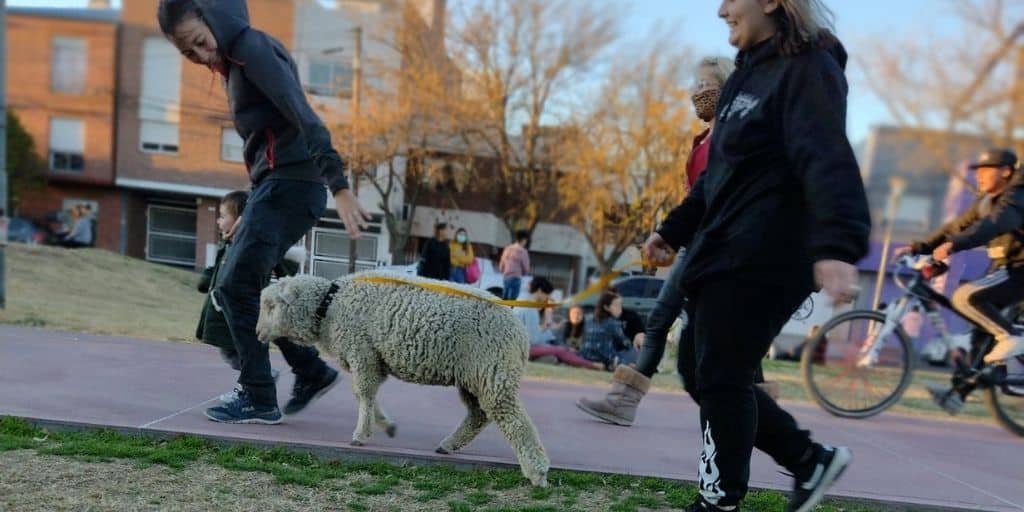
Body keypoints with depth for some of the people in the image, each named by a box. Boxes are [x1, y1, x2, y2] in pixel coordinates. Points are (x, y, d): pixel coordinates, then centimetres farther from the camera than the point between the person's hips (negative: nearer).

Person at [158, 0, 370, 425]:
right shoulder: (233, 61, 20)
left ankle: (259, 400, 2)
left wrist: (340, 187, -31)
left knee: (235, 288, -8)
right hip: (276, 186, 10)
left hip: (290, 184, -10)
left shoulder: (251, 47, -9)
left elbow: (304, 117, -22)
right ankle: (312, 371, 18)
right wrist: (251, 212, 23)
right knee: (232, 289, 12)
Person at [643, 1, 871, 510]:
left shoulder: (808, 69, -8)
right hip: (722, 256, 9)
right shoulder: (748, 73, 20)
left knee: (721, 382, -3)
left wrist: (836, 246, -39)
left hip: (760, 262, -9)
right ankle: (810, 458, 26)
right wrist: (673, 230, 26)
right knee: (699, 374, 12)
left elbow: (827, 160, -25)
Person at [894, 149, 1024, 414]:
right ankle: (958, 393, 9)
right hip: (1003, 268, 9)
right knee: (980, 332, 6)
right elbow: (957, 226, 9)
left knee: (965, 297, -29)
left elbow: (991, 225, -34)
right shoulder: (986, 201, 12)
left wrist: (953, 245, -49)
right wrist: (916, 248, -2)